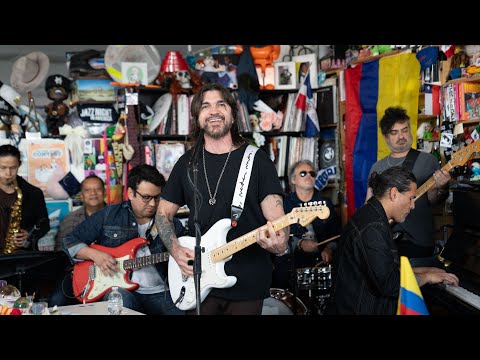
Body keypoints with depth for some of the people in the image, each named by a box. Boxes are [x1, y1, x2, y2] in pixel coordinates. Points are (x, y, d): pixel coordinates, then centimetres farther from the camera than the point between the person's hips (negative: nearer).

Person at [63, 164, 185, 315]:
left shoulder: (172, 225, 9)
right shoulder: (108, 216, 5)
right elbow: (69, 241, 9)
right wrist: (94, 254, -8)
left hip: (159, 294, 1)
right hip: (119, 289, -1)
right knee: (120, 297, -37)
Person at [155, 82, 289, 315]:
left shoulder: (258, 160, -3)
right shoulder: (187, 163, 6)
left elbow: (275, 216, -8)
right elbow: (163, 213, 13)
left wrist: (279, 243, -30)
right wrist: (176, 250, -4)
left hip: (248, 283, -2)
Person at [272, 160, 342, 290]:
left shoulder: (326, 204, 15)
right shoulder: (284, 204, 5)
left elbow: (337, 232, 9)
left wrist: (329, 248, -8)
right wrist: (299, 244, -17)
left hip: (320, 259, 2)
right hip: (291, 259, -2)